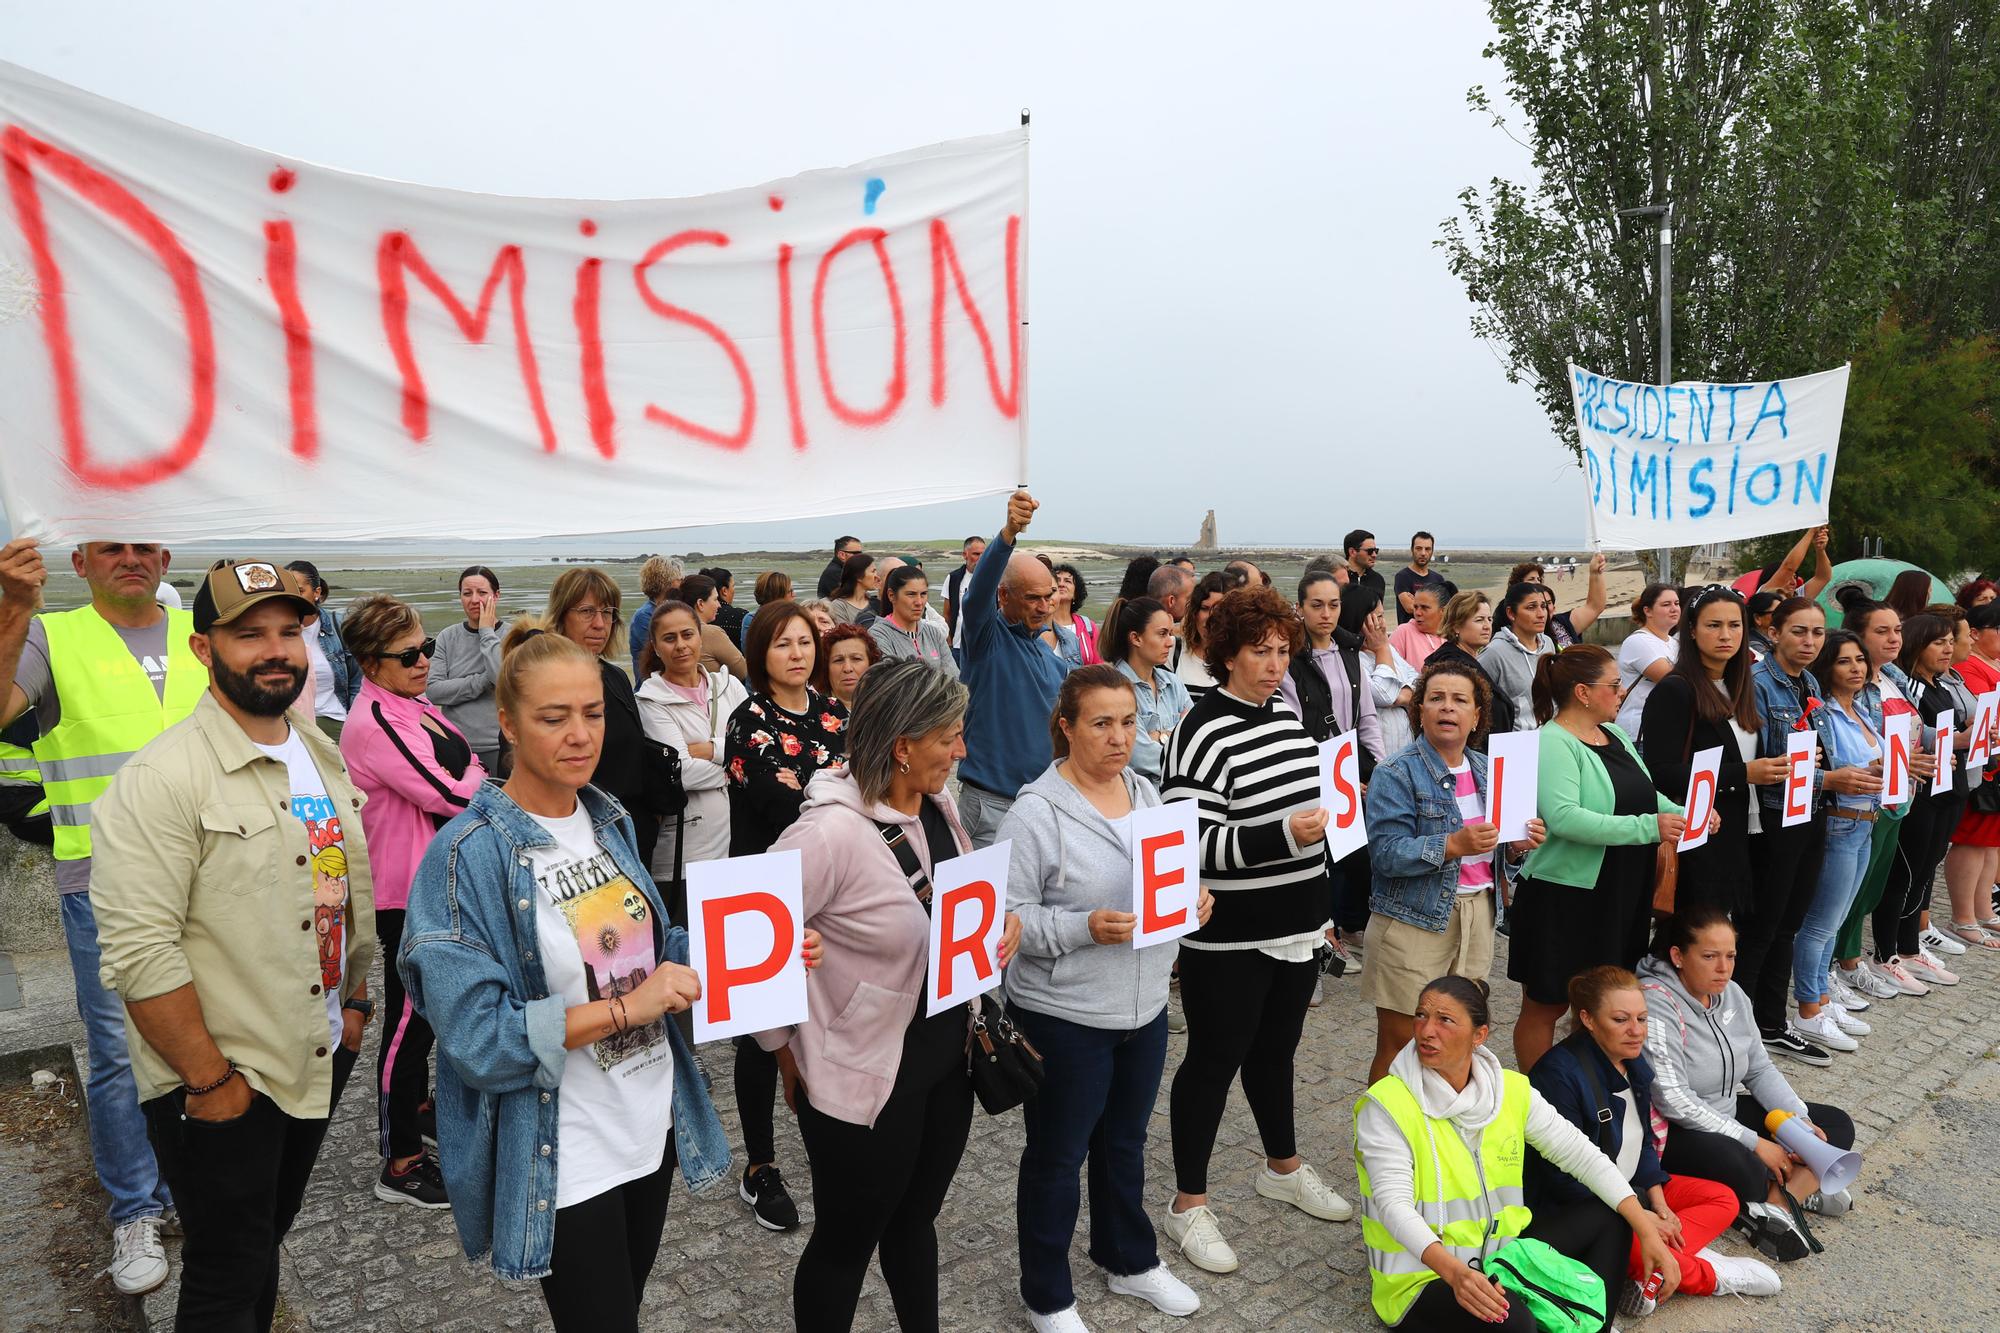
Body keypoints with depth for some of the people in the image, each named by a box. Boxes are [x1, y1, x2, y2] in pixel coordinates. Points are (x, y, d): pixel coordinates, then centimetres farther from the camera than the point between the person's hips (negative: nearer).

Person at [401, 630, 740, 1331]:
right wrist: (625, 1009, -26)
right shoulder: (469, 855, -18)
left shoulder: (610, 821, 1)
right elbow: (474, 1037, -21)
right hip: (565, 1160, -6)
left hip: (654, 1123, 7)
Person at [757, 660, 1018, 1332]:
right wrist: (788, 1050, -9)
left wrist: (1004, 920, -6)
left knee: (916, 1220, 27)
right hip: (866, 1076, -7)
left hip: (949, 1059, 7)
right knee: (846, 1242, 16)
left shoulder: (939, 807, -3)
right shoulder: (828, 833, -28)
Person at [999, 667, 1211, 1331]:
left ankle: (1130, 1260, 47)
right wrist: (1083, 928, -30)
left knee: (1125, 1142, 25)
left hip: (1146, 1005, 7)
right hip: (1065, 1015, -6)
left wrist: (1192, 899, -4)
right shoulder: (1036, 812, -19)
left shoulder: (1144, 792, 4)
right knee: (1057, 1157, 12)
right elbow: (1006, 917, -19)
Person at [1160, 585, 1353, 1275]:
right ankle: (1189, 1206, 21)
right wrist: (1281, 835, -31)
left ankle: (1283, 1167, 43)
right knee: (1214, 1061, 6)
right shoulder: (1204, 732, -18)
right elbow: (1189, 843, -23)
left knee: (1275, 1048, 23)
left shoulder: (1289, 716, 7)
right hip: (1228, 939, -7)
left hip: (1296, 929, 7)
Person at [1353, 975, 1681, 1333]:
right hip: (1423, 1276, -6)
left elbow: (1579, 1153, 1)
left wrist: (1646, 1230, -10)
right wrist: (1454, 1272, -40)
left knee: (1609, 1218, 3)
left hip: (1500, 1252, 7)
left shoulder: (1512, 1090, -2)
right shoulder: (1385, 1105, -18)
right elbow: (1394, 1204, -25)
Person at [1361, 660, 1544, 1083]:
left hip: (1477, 917, 6)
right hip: (1415, 922, -6)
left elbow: (1497, 852, 19)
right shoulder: (1396, 774, -9)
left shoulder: (1485, 770, 12)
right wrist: (1454, 845, -27)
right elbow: (1386, 854, -19)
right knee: (1399, 1048, 0)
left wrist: (1517, 846, -2)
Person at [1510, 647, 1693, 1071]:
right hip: (1564, 897, -9)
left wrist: (1686, 814, -2)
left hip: (1620, 894, 9)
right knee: (1546, 1004, 5)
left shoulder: (1614, 734, 11)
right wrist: (1647, 828, -30)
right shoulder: (1552, 743, -18)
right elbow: (1563, 817, -30)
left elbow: (1645, 794, 18)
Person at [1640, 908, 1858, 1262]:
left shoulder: (1731, 994, 2)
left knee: (1837, 1126, 5)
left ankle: (1777, 1200, -12)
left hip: (1726, 1115, 9)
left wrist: (1801, 1121, -7)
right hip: (1671, 1132, -9)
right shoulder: (1656, 1004, -25)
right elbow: (1673, 1102, -28)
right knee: (1743, 1169, -36)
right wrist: (1754, 1143, -24)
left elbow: (1760, 1069, 10)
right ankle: (1798, 1187, -2)